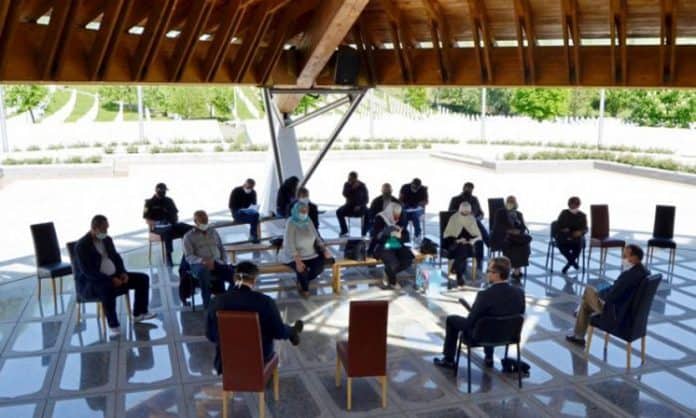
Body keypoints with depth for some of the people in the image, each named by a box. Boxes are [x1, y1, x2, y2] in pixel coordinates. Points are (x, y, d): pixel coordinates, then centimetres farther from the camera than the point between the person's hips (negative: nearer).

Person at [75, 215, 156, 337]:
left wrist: (123, 272, -5)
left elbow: (116, 258, 15)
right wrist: (110, 280, -28)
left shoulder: (107, 240, 6)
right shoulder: (82, 245, -18)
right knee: (107, 290, -42)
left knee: (143, 278, -1)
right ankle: (113, 326, -30)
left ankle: (139, 313, 5)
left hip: (112, 277, 8)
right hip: (89, 283, -8)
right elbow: (88, 272, -25)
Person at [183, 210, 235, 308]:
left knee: (233, 271, -29)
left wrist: (224, 263, 1)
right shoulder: (188, 236, 9)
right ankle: (207, 304, -38)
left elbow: (222, 250, 22)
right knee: (204, 272, -42)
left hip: (217, 263, 4)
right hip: (199, 265, -3)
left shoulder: (214, 232, 23)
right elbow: (189, 257, -2)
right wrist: (203, 261, -21)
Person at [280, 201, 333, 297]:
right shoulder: (291, 224, -15)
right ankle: (304, 289, 4)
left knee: (319, 267, -21)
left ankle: (302, 282, 9)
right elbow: (290, 245, -22)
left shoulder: (308, 221, 3)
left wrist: (324, 250, -3)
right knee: (302, 270, -31)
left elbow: (317, 238, 12)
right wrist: (298, 261, -32)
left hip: (310, 254, 5)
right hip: (294, 256, -5)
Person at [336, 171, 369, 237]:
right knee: (339, 212, -25)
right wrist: (352, 188, -26)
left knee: (367, 213, -35)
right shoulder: (347, 184, 0)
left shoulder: (362, 185, -6)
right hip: (350, 205, 3)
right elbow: (345, 194, -15)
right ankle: (344, 231, -13)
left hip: (360, 206, -3)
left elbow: (366, 199, -8)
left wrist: (359, 206, -23)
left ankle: (364, 234, -25)